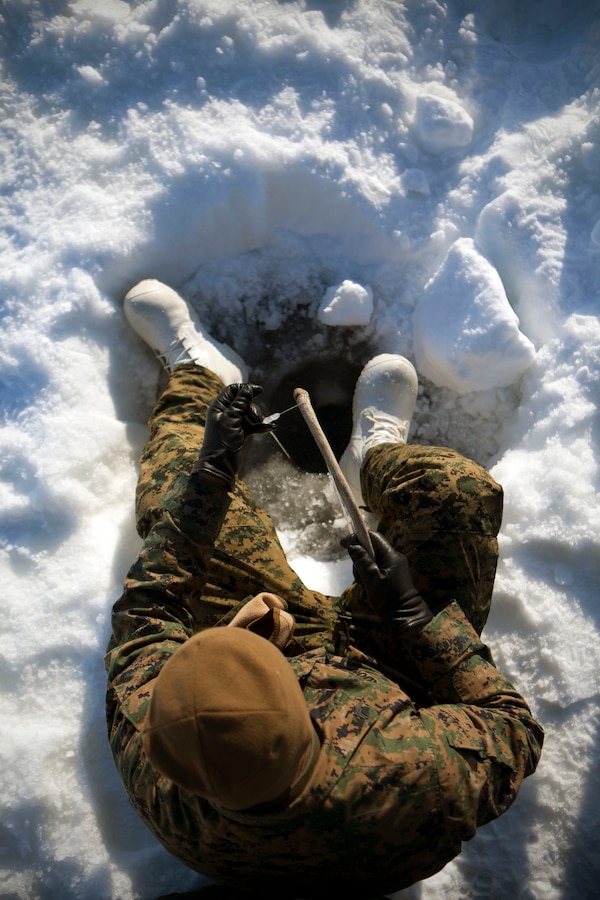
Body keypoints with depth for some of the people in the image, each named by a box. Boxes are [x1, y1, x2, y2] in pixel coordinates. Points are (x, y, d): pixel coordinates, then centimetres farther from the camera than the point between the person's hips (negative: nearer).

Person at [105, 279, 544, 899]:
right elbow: (512, 731, -22)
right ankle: (378, 456, 23)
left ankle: (196, 375, 31)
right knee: (457, 486, -16)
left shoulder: (154, 773, -36)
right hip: (393, 663, -1)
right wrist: (415, 612, -24)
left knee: (171, 503, -2)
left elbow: (146, 613, -19)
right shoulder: (423, 782, -44)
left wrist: (209, 469, -21)